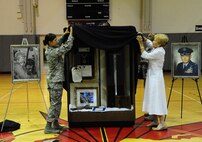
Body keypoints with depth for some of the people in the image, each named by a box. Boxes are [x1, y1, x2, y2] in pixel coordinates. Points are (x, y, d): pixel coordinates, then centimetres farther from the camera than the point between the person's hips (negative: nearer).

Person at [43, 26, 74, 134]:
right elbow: (67, 47, -21)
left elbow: (58, 44, 24)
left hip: (53, 80, 10)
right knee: (55, 103, -5)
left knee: (57, 103, 16)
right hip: (56, 81, -10)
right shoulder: (53, 52, -21)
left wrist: (64, 35, 15)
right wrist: (71, 34, -12)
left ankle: (56, 124, 25)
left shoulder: (50, 50, 6)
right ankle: (48, 127, -1)